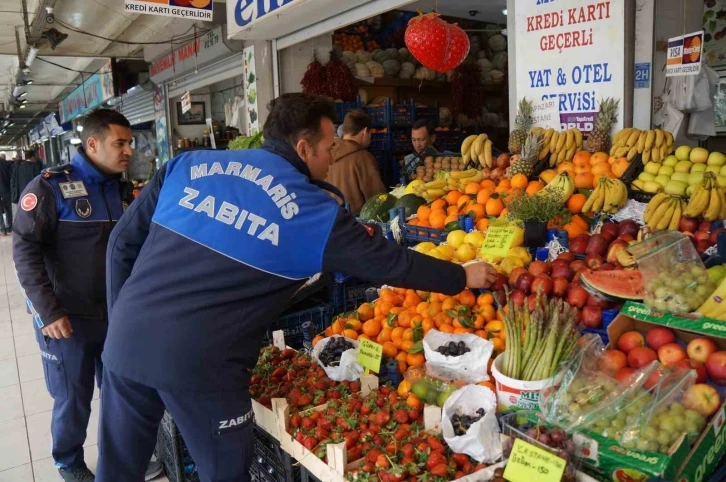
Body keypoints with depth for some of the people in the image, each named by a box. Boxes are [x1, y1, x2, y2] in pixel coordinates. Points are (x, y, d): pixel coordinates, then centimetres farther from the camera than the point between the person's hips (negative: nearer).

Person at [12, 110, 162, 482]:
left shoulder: (122, 188, 6)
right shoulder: (50, 186, -12)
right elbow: (25, 250, -14)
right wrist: (48, 310, -18)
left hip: (116, 313, 5)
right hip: (66, 317, -5)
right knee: (72, 400, 9)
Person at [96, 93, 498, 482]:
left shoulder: (186, 165, 6)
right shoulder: (312, 210, -5)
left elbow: (122, 243, 9)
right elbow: (389, 262, 2)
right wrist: (463, 276, 16)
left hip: (126, 340, 6)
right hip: (201, 362, -5)